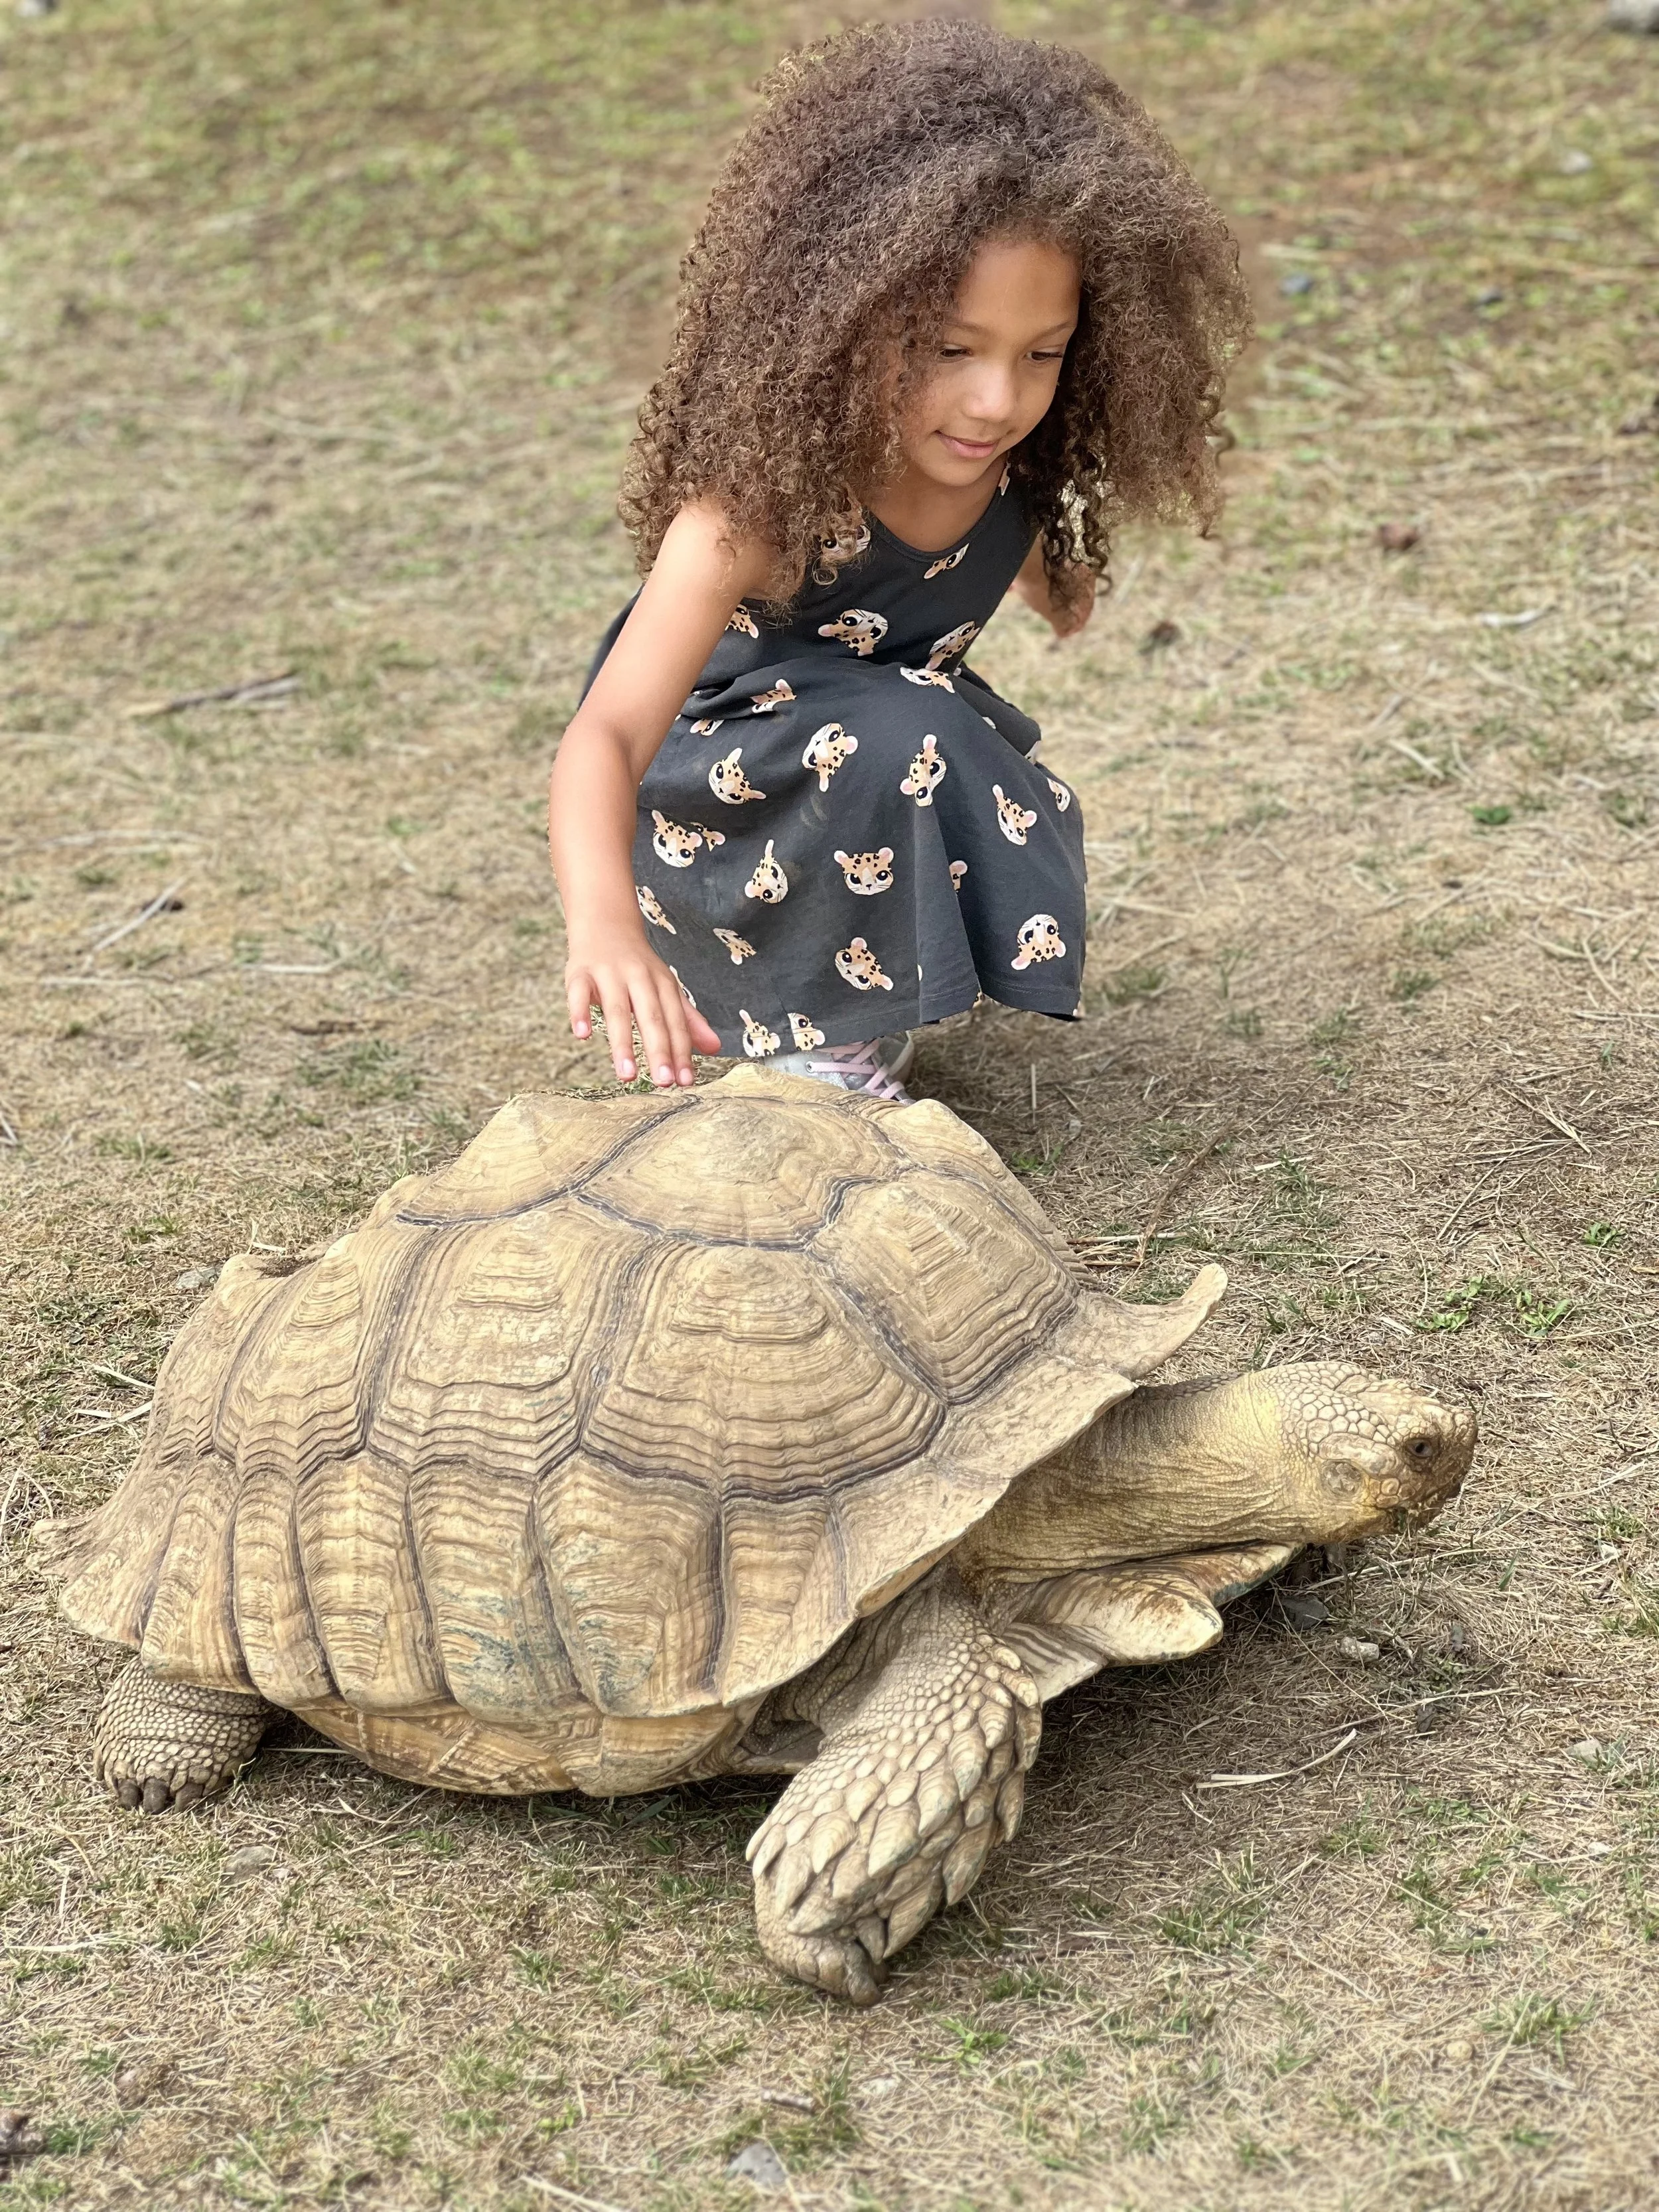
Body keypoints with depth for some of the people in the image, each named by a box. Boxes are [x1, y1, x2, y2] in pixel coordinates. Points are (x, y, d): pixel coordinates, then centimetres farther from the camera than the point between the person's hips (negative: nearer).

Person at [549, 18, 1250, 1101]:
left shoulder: (1015, 476, -17)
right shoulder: (756, 512, -36)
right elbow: (609, 732, -48)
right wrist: (605, 923, -63)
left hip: (895, 751, 7)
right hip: (713, 792, -7)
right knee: (890, 747, -33)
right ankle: (822, 1048, -15)